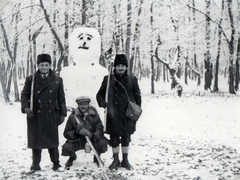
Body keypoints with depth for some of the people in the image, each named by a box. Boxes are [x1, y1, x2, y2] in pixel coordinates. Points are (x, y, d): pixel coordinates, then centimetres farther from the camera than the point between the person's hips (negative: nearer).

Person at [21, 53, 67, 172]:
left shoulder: (57, 80, 10)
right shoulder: (30, 80, 7)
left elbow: (61, 98, 11)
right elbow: (24, 95, 5)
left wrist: (62, 113, 7)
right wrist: (25, 107, -12)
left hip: (51, 115, 1)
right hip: (35, 115, 0)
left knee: (53, 139, 4)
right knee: (36, 139, 2)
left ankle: (56, 163, 18)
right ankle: (35, 164, 13)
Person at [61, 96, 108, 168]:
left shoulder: (94, 115, -5)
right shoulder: (73, 116, -8)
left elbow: (100, 129, -11)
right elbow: (66, 133, -9)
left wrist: (93, 135, -33)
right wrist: (77, 132, -29)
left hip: (92, 140, 0)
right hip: (78, 141, 0)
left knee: (103, 143, -28)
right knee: (66, 147, -27)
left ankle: (97, 157, 10)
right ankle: (72, 157, 16)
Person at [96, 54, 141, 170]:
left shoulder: (132, 79, 6)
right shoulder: (108, 79, 3)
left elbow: (137, 95, 12)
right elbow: (100, 94, 7)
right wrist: (102, 102, -12)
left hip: (127, 113, 1)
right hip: (113, 114, -1)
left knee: (126, 137, 9)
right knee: (114, 137, 5)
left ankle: (125, 160, 21)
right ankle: (116, 160, 18)